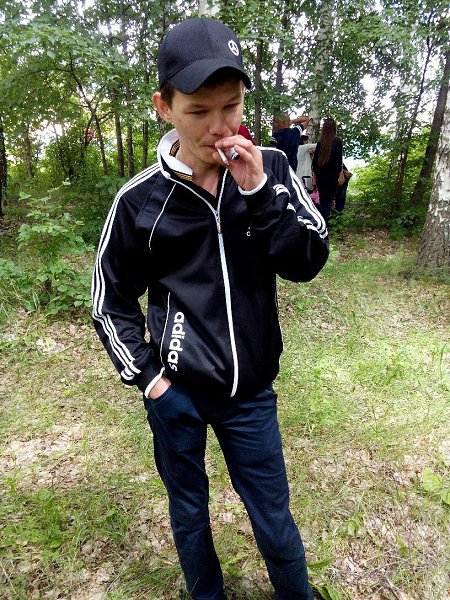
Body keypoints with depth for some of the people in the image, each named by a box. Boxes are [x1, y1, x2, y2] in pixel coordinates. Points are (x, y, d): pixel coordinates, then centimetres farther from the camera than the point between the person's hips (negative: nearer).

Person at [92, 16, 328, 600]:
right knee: (188, 512, 21)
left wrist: (258, 192, -21)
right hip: (178, 393, 0)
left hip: (251, 392, 1)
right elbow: (111, 300, 2)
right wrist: (146, 374, -4)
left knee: (275, 520, 16)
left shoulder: (270, 169, -5)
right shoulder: (141, 199, -9)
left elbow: (308, 262, -10)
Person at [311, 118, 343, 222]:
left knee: (322, 201, 14)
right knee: (328, 201, 0)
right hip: (332, 176, -3)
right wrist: (338, 173, 7)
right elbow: (339, 160, -4)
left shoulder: (320, 142, 1)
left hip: (320, 176, 3)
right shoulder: (338, 142, -5)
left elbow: (314, 160, 4)